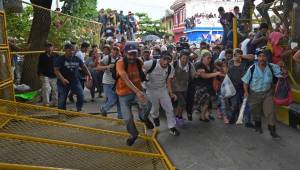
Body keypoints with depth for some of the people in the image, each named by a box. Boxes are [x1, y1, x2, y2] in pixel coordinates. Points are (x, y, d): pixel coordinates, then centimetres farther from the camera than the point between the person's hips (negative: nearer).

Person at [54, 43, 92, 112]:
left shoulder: (77, 59, 4)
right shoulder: (60, 59, -7)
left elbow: (84, 67, 17)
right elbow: (56, 70, -13)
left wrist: (89, 75, 12)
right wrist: (62, 79, -25)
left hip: (75, 81, 3)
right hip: (63, 82, -3)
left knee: (81, 95, -10)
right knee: (62, 99, 3)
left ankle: (79, 109, 13)